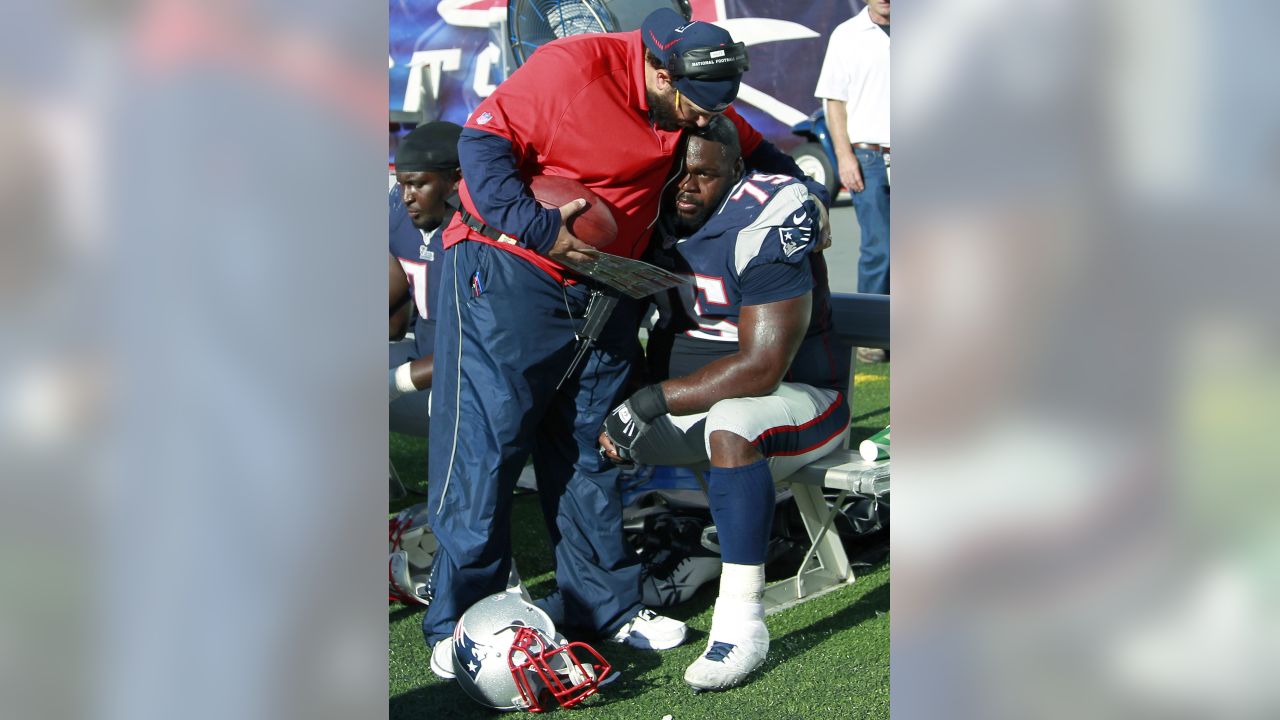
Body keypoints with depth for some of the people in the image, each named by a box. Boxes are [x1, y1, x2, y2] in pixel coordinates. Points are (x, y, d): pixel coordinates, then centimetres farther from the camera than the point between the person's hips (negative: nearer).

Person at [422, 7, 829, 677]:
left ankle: (602, 602, 21)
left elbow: (749, 148, 23)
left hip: (601, 289, 7)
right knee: (484, 439, -5)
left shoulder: (693, 101, 5)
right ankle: (457, 622, 3)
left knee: (593, 445, 10)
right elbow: (485, 141, -16)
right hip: (506, 275, -7)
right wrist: (536, 227, -24)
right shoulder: (571, 68, -18)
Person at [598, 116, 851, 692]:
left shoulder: (763, 225, -22)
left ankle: (742, 625, -32)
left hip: (795, 397, -7)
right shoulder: (662, 220, 1)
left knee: (731, 424, -38)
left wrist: (653, 401, -26)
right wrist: (621, 409, -12)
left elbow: (761, 369, -27)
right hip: (695, 396, 8)